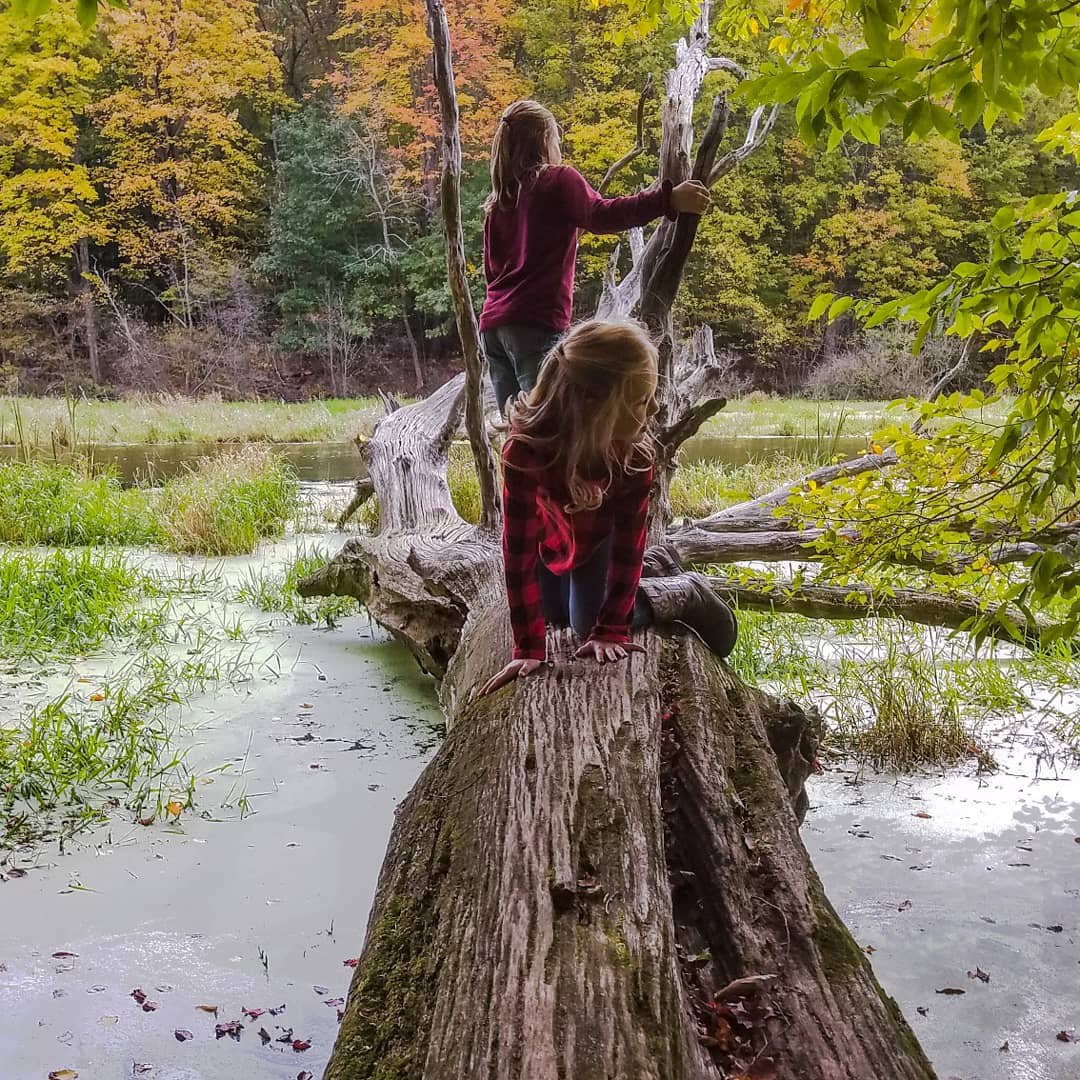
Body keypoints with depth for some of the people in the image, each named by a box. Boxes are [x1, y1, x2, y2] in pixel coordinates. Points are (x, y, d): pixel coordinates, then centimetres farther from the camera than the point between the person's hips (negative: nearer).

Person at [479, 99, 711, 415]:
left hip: (494, 324, 7)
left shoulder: (497, 201, 19)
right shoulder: (557, 179, 1)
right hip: (536, 323, -7)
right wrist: (668, 199, -25)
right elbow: (601, 216, -18)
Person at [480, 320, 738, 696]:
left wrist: (610, 630, -28)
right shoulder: (526, 446, -43)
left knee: (588, 624, -9)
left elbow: (629, 537, -26)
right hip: (552, 533, 1)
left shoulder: (635, 447, -37)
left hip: (602, 534, -1)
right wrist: (529, 649, -36)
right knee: (554, 616, 19)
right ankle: (657, 566, 39)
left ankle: (687, 591, 10)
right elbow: (519, 550, -39)